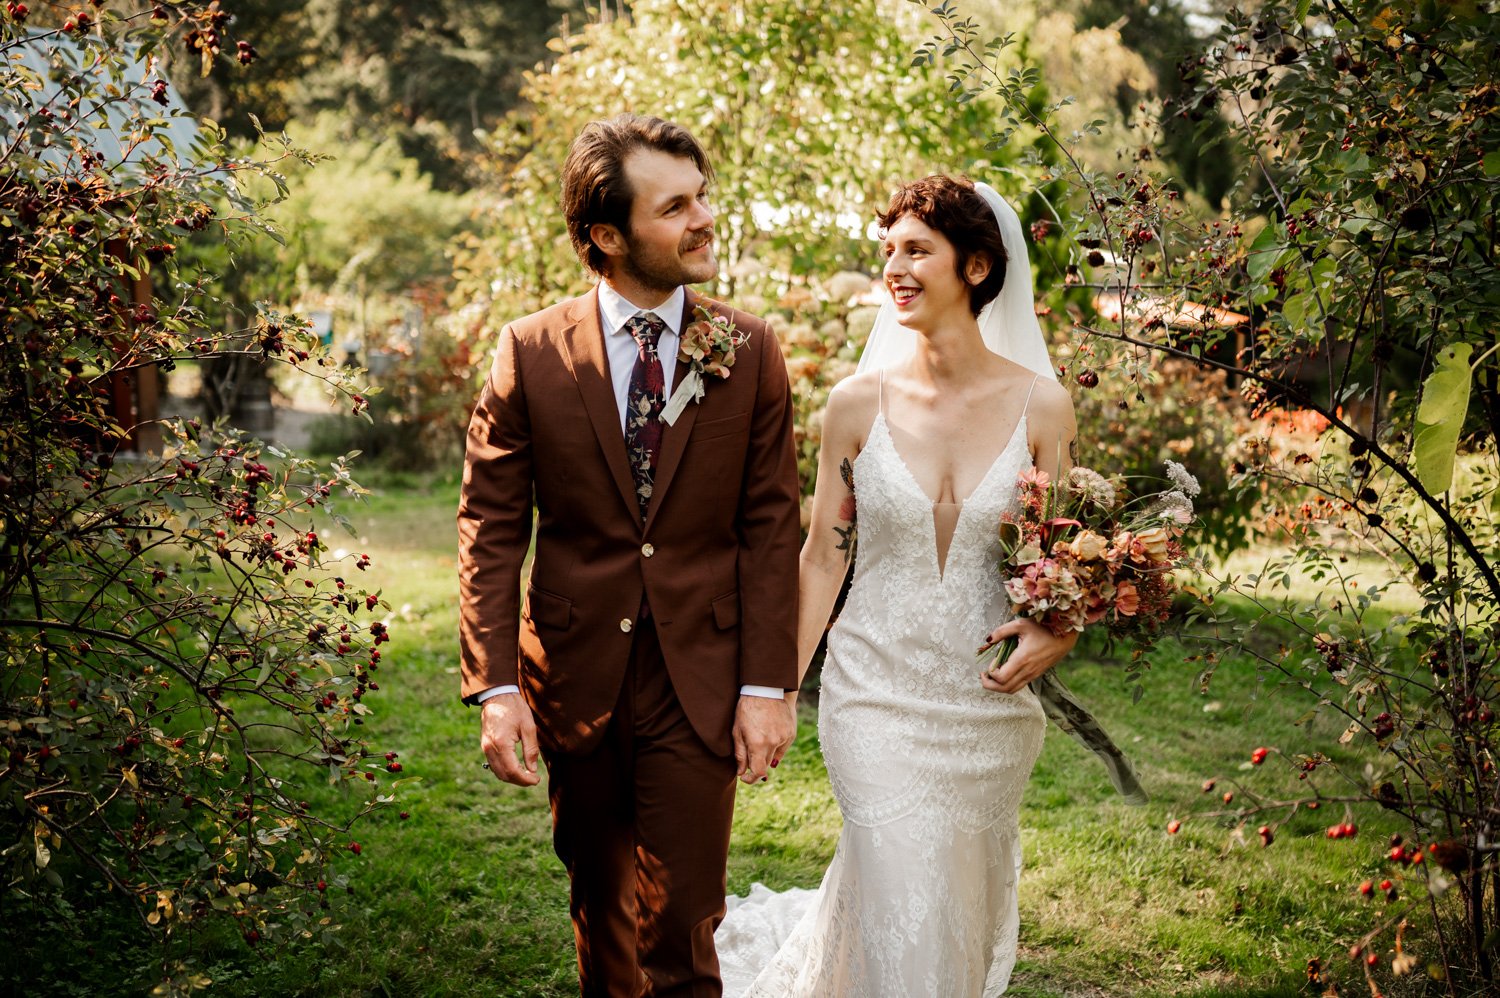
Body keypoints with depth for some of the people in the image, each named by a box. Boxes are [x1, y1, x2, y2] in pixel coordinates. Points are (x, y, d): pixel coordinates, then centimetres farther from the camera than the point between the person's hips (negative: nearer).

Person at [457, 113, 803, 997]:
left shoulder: (750, 351, -3)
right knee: (602, 908, 19)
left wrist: (768, 685, -7)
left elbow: (771, 528, -2)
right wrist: (494, 687, -10)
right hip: (577, 677, 1)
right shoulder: (532, 352, -4)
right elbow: (491, 529, -3)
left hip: (700, 681, -1)